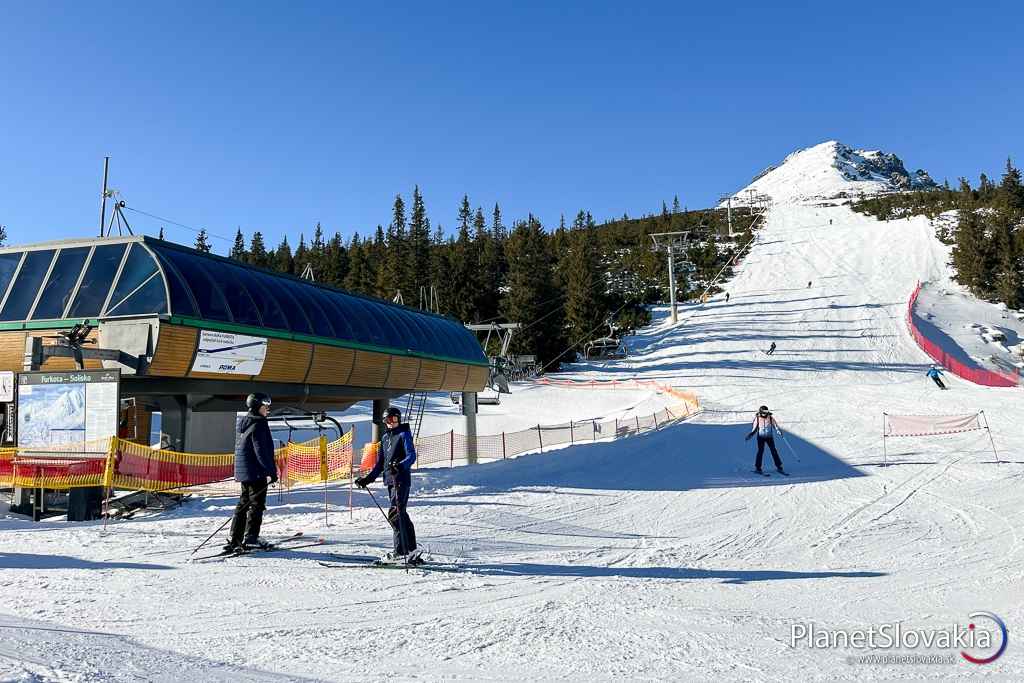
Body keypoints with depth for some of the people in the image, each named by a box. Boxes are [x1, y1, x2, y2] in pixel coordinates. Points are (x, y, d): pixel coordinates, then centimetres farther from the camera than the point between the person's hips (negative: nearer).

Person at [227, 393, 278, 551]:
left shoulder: (242, 423, 13)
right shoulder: (258, 425, -16)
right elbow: (261, 451, -20)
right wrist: (272, 471, -17)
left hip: (243, 471, 9)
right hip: (256, 472, -9)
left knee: (243, 504, 14)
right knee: (256, 504, -2)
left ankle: (235, 540, 16)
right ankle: (250, 539, -2)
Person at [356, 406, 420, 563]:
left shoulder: (404, 434, -3)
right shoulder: (385, 437, 20)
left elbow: (411, 456, -16)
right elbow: (380, 462, 25)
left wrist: (400, 465, -34)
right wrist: (368, 478, 20)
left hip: (401, 479, -8)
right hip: (390, 479, 8)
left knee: (395, 514, -15)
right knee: (401, 514, 9)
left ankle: (401, 551, -15)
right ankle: (411, 549, 15)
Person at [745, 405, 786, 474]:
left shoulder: (770, 418, -1)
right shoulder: (757, 418, -2)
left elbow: (775, 425, -2)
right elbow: (754, 429, 4)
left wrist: (779, 431, -21)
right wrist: (750, 435, -9)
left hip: (769, 437, 1)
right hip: (761, 437, -1)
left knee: (774, 451, 0)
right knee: (760, 451, -4)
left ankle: (779, 467, 7)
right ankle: (757, 468, 4)